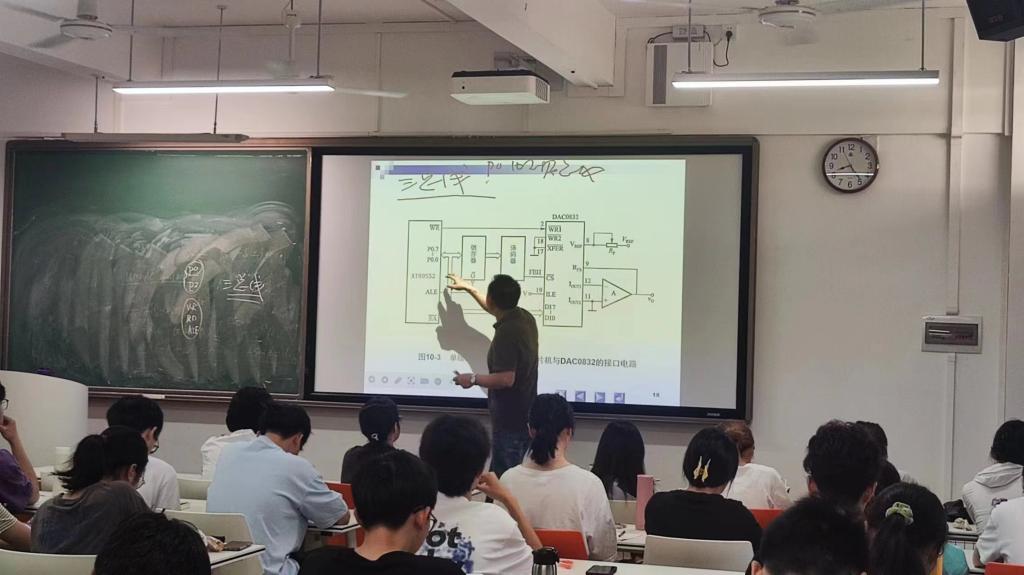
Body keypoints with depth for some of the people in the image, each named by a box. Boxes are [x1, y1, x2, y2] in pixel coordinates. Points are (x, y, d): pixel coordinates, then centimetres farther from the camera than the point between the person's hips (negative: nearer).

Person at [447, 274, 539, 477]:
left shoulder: (506, 332, -23)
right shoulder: (525, 318, 5)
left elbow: (506, 379, -28)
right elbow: (498, 310, 28)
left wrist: (473, 379, -13)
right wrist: (469, 288, 37)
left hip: (510, 419, -9)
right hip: (524, 414, 9)